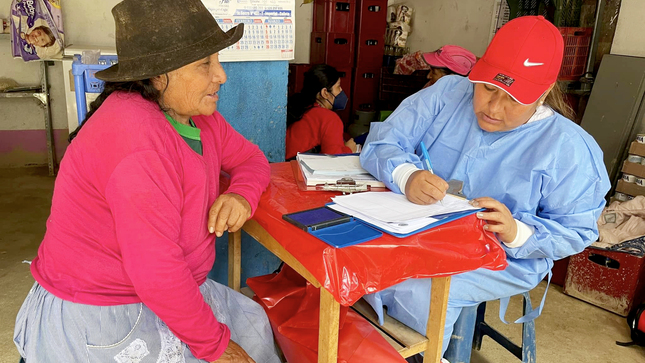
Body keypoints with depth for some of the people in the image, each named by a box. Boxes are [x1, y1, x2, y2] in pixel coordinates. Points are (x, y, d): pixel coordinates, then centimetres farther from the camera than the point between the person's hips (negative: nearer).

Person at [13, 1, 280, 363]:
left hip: (166, 289, 9)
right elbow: (155, 270, -33)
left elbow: (251, 158, 12)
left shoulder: (198, 113, -2)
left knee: (252, 322, 14)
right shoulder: (138, 133, -31)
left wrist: (241, 195, -13)